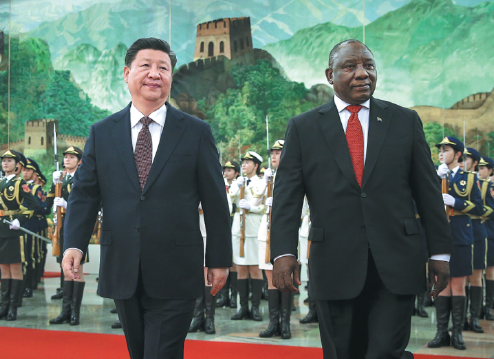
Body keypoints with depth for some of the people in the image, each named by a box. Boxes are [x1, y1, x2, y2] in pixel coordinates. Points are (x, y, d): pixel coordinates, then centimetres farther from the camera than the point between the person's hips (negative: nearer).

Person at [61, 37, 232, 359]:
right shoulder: (102, 133, 8)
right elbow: (84, 193, 5)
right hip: (122, 272, 3)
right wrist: (74, 243, -10)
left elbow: (215, 200, 2)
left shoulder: (197, 132, 2)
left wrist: (219, 260, 1)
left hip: (175, 275, -3)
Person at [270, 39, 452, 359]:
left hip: (396, 264, 0)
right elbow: (287, 196, 1)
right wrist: (283, 251, -10)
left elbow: (428, 191, 8)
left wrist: (440, 251, 5)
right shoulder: (303, 128, 6)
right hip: (335, 266, 0)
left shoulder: (405, 121, 8)